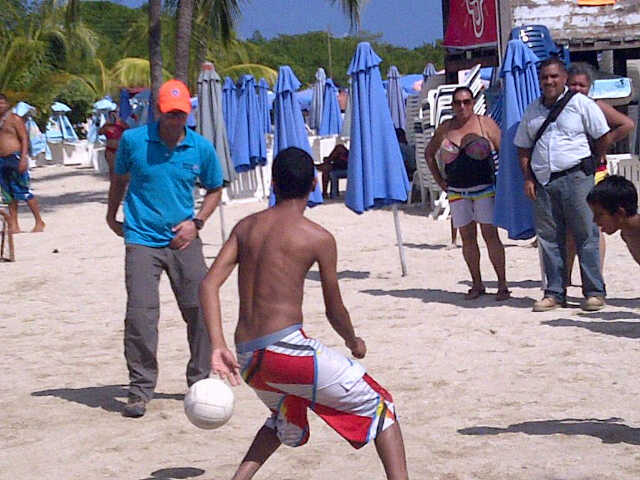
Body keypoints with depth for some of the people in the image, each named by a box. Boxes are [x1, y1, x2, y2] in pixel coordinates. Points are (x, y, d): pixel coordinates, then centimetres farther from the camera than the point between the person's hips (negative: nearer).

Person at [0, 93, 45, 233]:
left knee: (24, 192, -7)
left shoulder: (14, 119, -4)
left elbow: (24, 139, -10)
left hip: (15, 158, -7)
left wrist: (23, 158, -20)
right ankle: (14, 225, 10)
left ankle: (39, 222, -1)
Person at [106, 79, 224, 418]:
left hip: (183, 241, 2)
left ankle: (200, 381, 25)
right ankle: (140, 390, 0)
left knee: (200, 311, 6)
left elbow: (214, 189, 13)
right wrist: (112, 216, 22)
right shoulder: (133, 140, -4)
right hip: (142, 240, -2)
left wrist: (196, 222, -1)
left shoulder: (202, 148, -1)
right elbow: (119, 179, 15)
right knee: (140, 314, -11)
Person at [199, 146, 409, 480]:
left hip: (247, 359, 6)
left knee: (286, 422, 34)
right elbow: (334, 311, 5)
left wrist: (218, 346, -5)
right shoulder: (318, 238, -2)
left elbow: (209, 285, 1)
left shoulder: (245, 226, 12)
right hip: (288, 348, -6)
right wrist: (354, 343, 25)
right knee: (379, 407, 8)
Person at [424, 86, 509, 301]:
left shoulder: (486, 124, 0)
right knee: (467, 238, 5)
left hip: (485, 189, -3)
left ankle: (502, 285, -5)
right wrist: (439, 180, 14)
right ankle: (477, 284, 12)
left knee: (491, 235, -8)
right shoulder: (445, 129, 9)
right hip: (457, 192, 3)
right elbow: (429, 154, 22)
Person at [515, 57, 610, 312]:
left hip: (576, 177, -5)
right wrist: (528, 178, 7)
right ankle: (554, 293, 12)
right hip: (543, 183, 5)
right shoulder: (532, 110, 15)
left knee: (586, 234, -3)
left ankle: (594, 292, 2)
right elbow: (523, 148, 18)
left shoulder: (580, 103, 0)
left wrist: (592, 164, 5)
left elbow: (602, 136, 2)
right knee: (548, 238, 5)